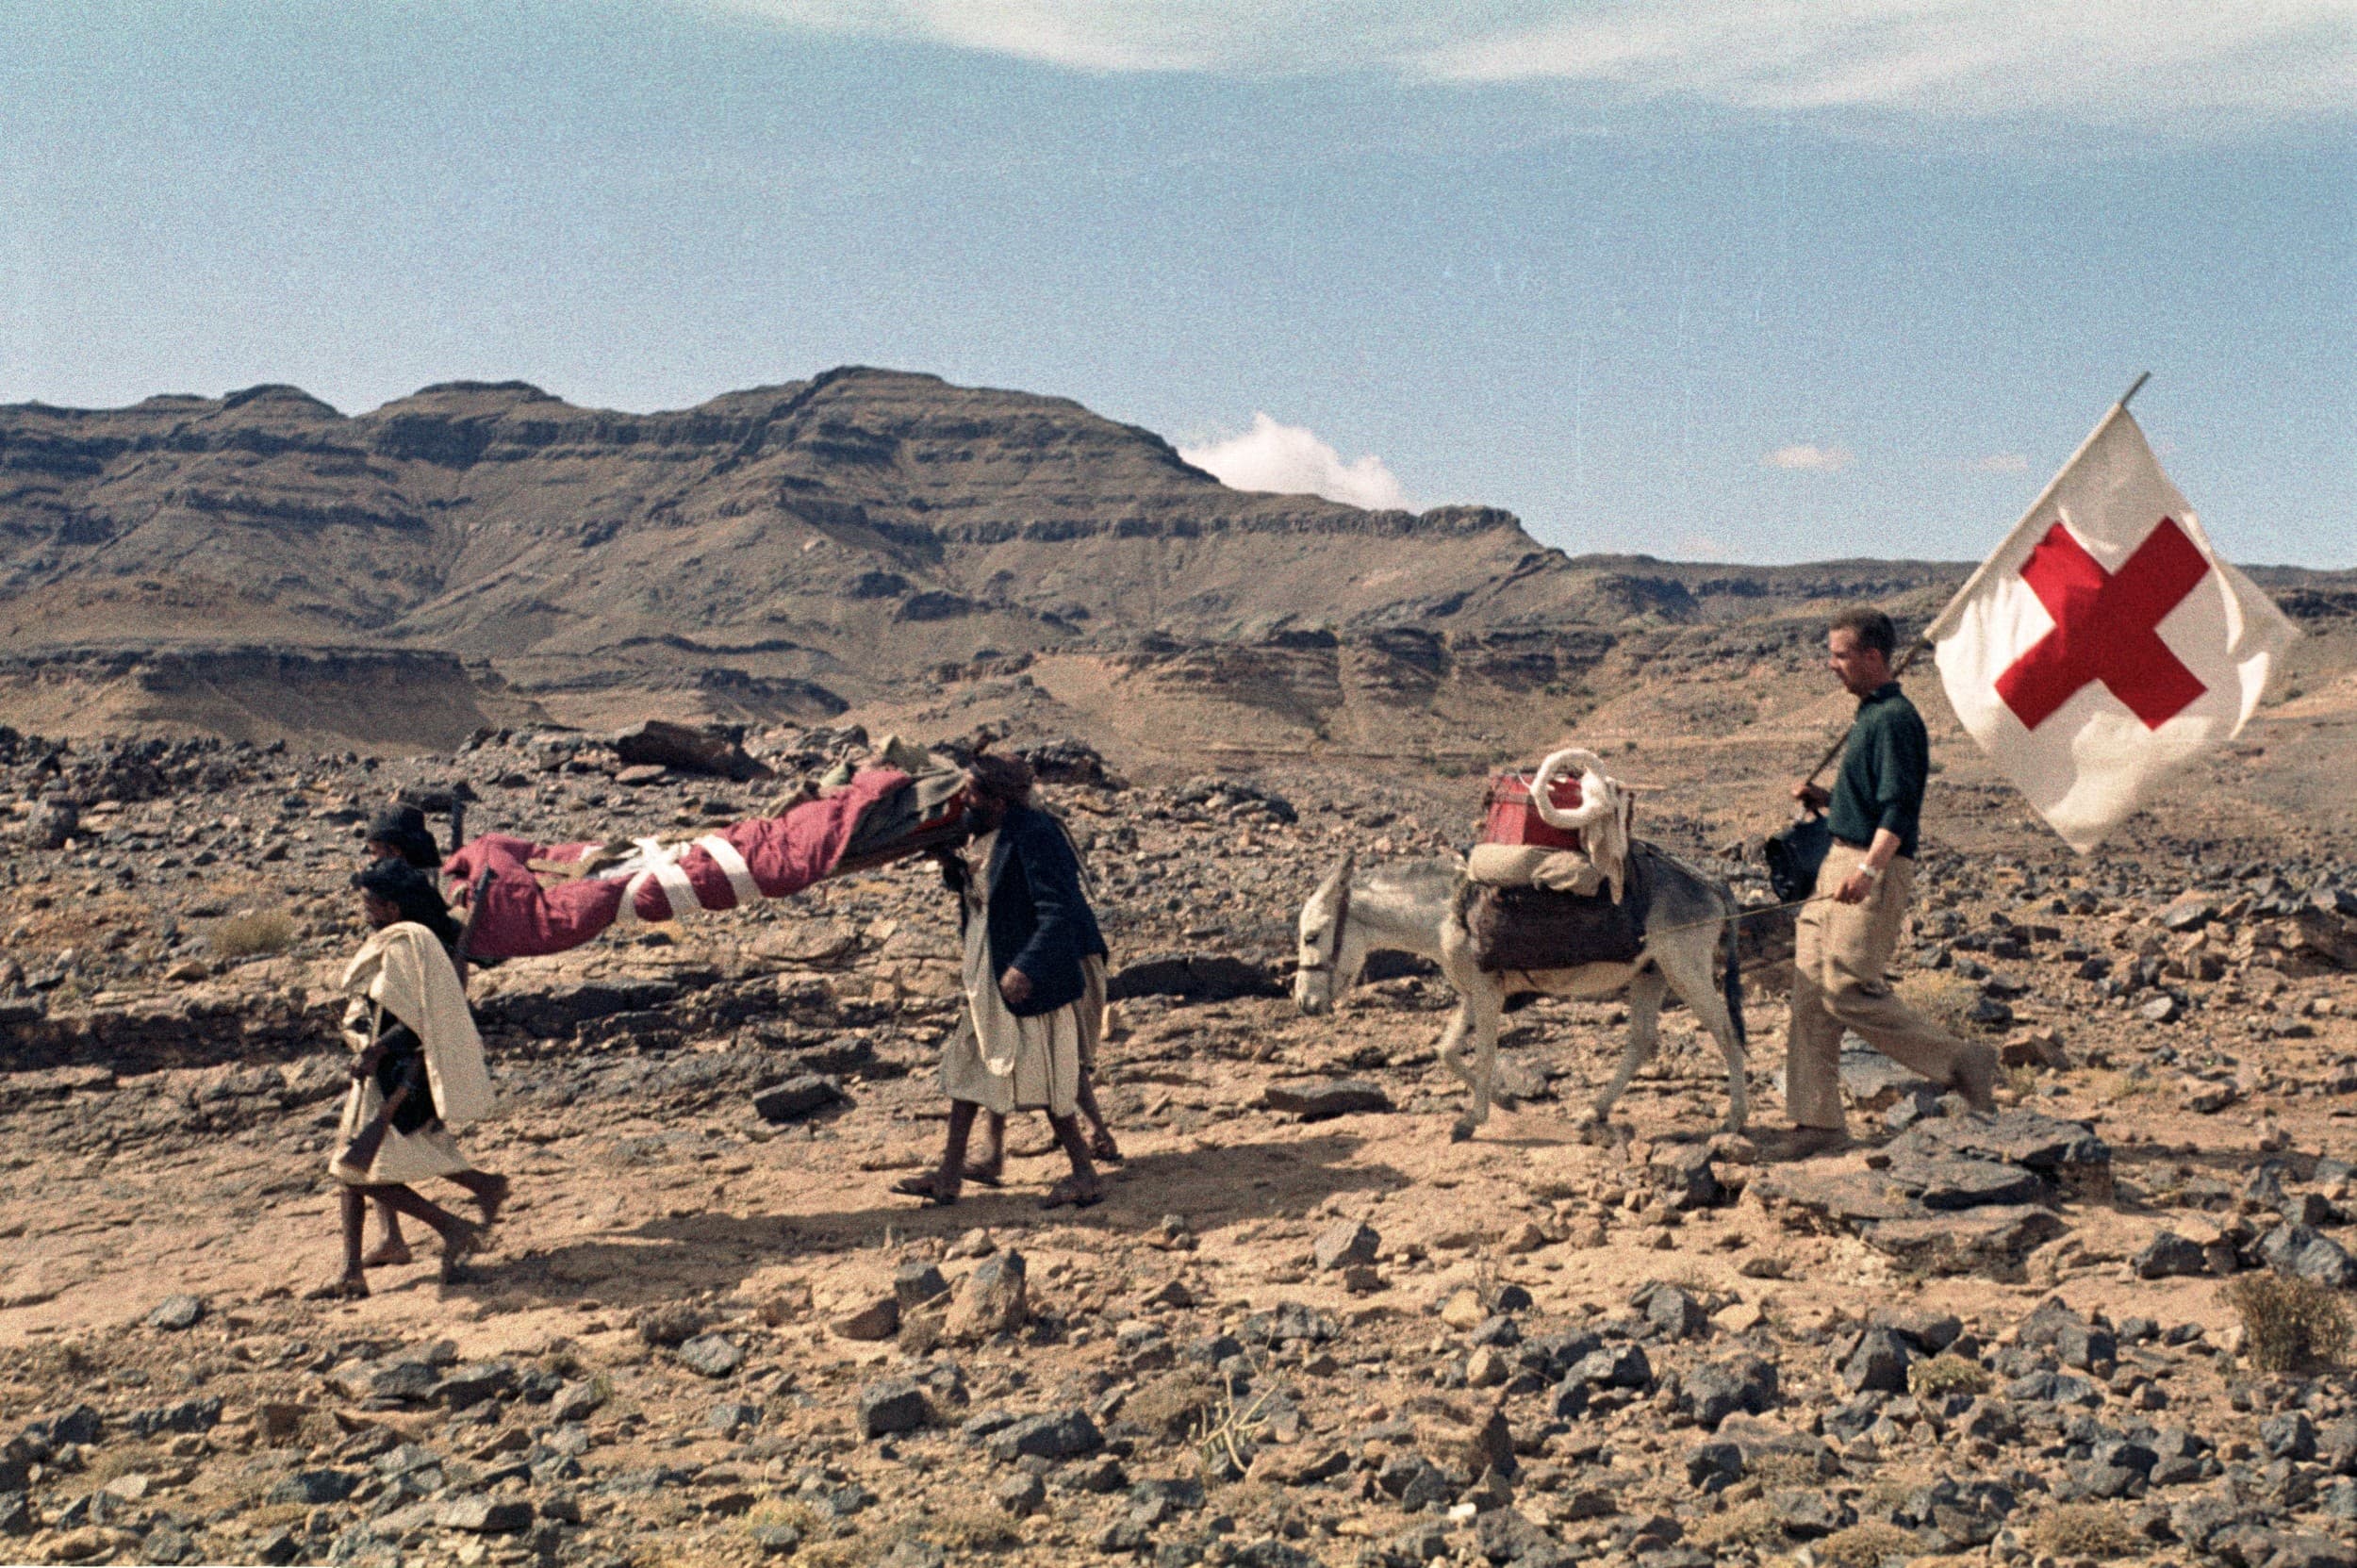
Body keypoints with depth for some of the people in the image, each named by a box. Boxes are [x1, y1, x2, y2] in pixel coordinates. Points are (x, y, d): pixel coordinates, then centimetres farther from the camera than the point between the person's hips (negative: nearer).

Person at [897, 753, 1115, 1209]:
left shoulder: (1034, 837, -22)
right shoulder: (987, 835, 6)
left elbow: (1060, 911, -27)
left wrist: (1027, 967, -33)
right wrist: (956, 872, -3)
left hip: (1033, 973, -10)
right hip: (990, 973, 10)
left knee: (1035, 1073, -3)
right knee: (969, 1063, 12)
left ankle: (1085, 1174, 10)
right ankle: (950, 1174, 20)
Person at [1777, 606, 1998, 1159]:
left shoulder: (1894, 718, -12)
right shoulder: (1870, 715, 19)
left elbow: (1899, 807, -21)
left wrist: (1868, 867, -32)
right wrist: (1823, 798, 12)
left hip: (1875, 870, -10)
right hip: (1839, 862, 10)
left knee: (1849, 991, -12)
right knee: (1811, 993, 6)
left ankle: (1962, 1061, 3)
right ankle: (1818, 1121, 9)